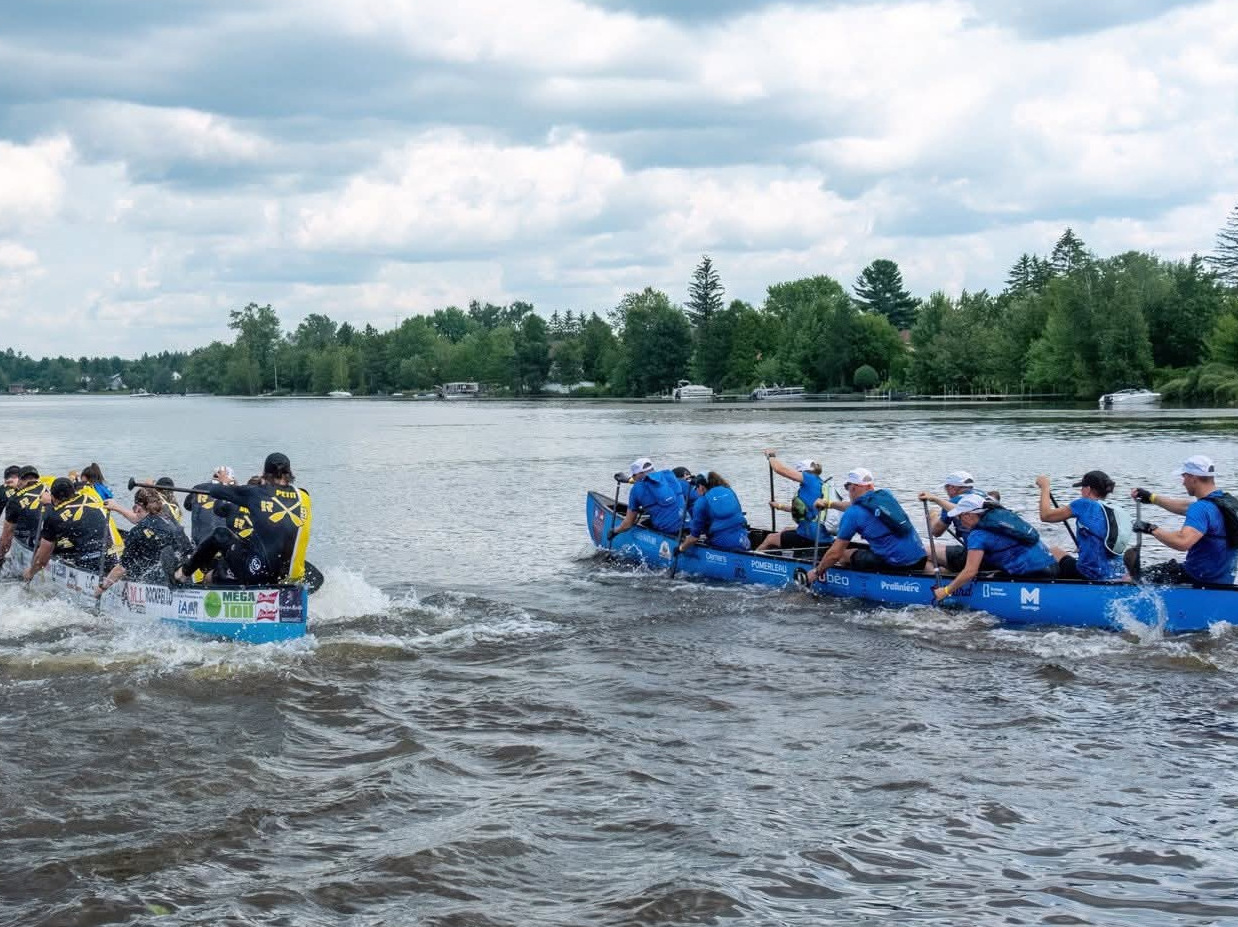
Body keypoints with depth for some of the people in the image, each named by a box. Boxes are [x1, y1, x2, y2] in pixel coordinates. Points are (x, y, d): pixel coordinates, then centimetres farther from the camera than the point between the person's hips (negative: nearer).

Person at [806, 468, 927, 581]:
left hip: (895, 565, -6)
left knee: (844, 555, 12)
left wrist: (817, 572, 14)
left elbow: (835, 553, -2)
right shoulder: (885, 495, 11)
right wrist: (831, 503, 42)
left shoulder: (852, 514, -6)